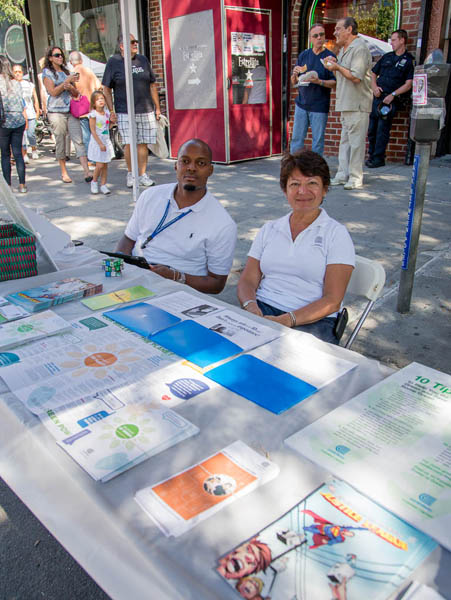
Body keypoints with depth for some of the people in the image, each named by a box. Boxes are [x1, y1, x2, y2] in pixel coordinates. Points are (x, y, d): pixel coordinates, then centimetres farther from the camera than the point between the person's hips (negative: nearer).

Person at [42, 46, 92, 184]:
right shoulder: (47, 72, 4)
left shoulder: (66, 71, 20)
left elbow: (76, 93, 18)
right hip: (56, 111, -4)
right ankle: (64, 172, 12)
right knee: (60, 142, 0)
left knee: (79, 141, -9)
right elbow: (53, 92, -7)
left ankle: (87, 172, -16)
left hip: (71, 110, 4)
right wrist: (67, 81, -11)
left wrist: (70, 87, -4)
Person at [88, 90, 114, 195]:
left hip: (106, 141, 6)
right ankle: (94, 182, 15)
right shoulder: (93, 114, -12)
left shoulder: (107, 112, 6)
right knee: (99, 165, -8)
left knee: (105, 165, 6)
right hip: (97, 142, -6)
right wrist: (100, 143, -19)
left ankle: (103, 185, 14)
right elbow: (93, 131, -15)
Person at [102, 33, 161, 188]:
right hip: (125, 112, -3)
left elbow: (152, 85, 17)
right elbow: (106, 89, 3)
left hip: (146, 111, 3)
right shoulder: (113, 62, 2)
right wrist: (111, 111, -4)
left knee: (143, 144, 2)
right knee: (129, 144, -7)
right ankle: (130, 173, 10)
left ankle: (142, 175, 11)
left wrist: (157, 107, 13)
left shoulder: (143, 60, 13)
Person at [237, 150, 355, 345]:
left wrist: (286, 320, -20)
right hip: (263, 310, 4)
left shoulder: (336, 234, 4)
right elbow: (247, 281, 10)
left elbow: (332, 301, -6)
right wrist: (251, 307, -14)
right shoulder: (269, 229, 17)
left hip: (313, 321, -3)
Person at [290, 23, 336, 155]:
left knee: (318, 141, 1)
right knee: (296, 139, 4)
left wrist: (319, 81, -23)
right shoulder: (303, 55, 9)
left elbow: (335, 83, -7)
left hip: (319, 106, -3)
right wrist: (295, 74, -10)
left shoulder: (330, 56, -1)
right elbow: (293, 82, 12)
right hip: (301, 104, 4)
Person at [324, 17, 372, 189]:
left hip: (357, 104, -9)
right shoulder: (343, 49, 19)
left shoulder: (360, 48, -11)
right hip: (345, 104, 9)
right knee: (344, 141, 10)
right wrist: (333, 66, 5)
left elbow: (356, 77, -21)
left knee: (356, 142, -7)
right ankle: (343, 175, 15)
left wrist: (338, 67, -11)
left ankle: (356, 178, -3)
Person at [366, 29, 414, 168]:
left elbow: (408, 84, -6)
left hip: (390, 100, -5)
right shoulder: (386, 57, 17)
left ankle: (378, 158, -4)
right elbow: (373, 74, 22)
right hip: (376, 97, 6)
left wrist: (393, 95, -16)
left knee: (382, 130, -9)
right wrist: (374, 87, 3)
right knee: (371, 128, 7)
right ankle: (372, 155, 19)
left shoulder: (409, 60, 2)